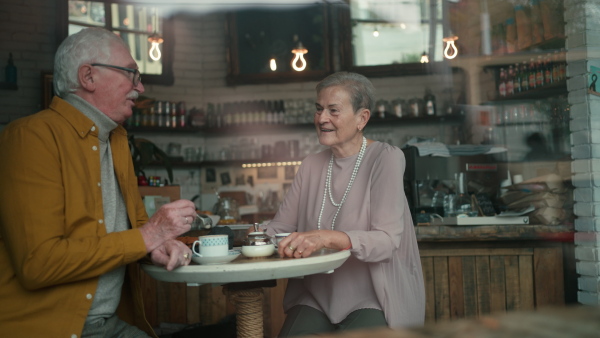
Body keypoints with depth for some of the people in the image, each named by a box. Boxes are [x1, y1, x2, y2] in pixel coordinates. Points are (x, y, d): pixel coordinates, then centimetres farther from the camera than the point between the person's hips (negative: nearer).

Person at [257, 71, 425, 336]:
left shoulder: (385, 158, -6)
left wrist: (329, 237, -32)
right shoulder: (311, 165, 10)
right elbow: (280, 226, 10)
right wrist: (260, 236, -13)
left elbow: (387, 240, -17)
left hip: (371, 299, -3)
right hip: (315, 298, 4)